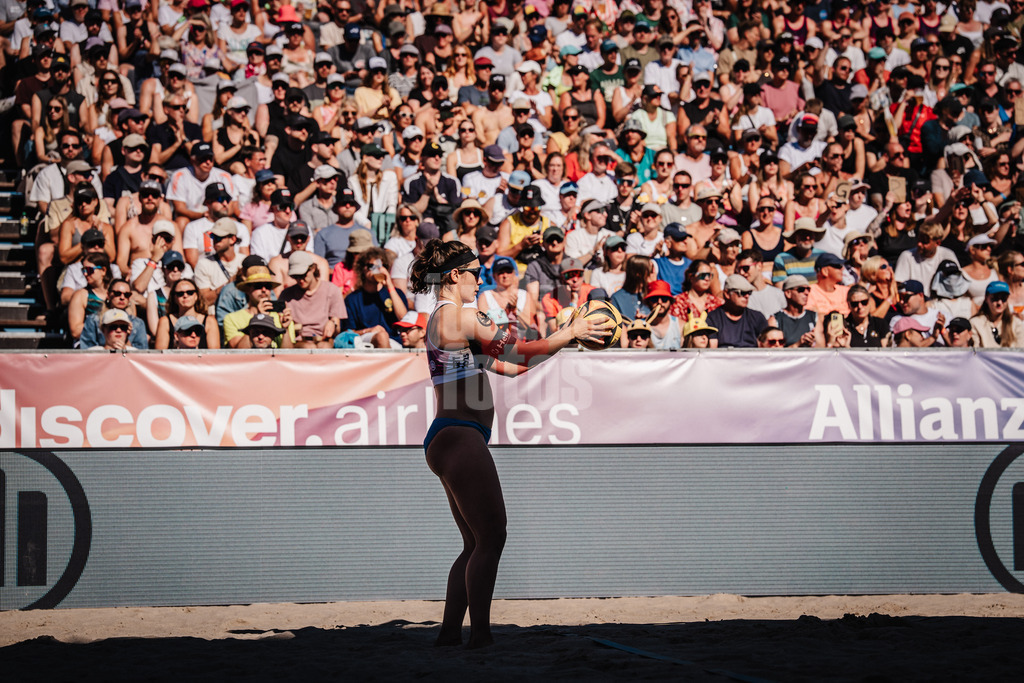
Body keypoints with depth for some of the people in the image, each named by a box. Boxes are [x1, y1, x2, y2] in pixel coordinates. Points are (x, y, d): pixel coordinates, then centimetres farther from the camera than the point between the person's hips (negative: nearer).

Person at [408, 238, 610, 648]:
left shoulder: (442, 319, 21)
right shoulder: (460, 315, -10)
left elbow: (505, 364, 22)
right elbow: (516, 354, -14)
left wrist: (564, 338, 23)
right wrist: (570, 334, -5)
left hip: (447, 441, 10)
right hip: (460, 439, -10)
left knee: (476, 543, 12)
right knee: (491, 538, -7)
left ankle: (450, 630, 10)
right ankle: (480, 633, -7)